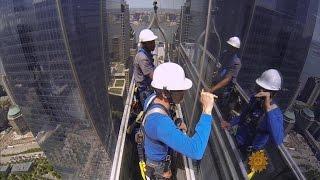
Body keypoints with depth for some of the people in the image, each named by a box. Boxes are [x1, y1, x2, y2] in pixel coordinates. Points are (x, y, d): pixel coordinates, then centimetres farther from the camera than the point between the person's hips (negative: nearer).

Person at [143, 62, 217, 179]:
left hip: (154, 152, 7)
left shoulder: (154, 98, -19)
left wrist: (175, 126, -4)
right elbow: (195, 151, -53)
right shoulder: (159, 121, -48)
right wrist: (207, 110, -51)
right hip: (158, 164, -7)